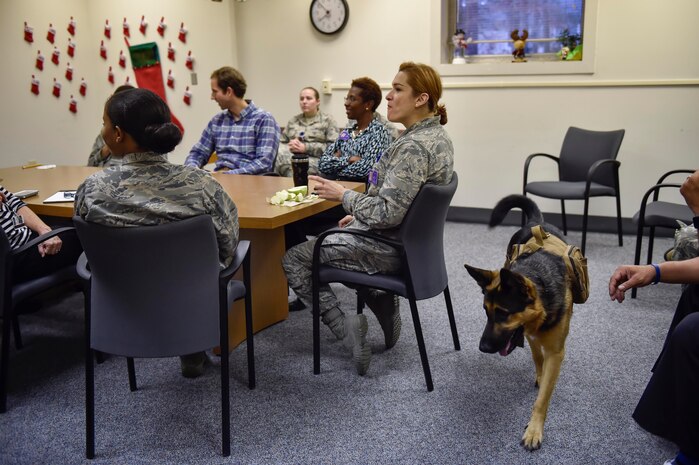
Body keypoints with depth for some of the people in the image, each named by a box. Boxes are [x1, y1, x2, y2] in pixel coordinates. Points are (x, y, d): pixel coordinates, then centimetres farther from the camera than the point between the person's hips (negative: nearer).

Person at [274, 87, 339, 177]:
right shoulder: (293, 120, 24)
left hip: (313, 161, -5)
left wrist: (306, 148, -10)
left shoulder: (328, 120, 10)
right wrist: (290, 146, -5)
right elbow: (280, 143, 19)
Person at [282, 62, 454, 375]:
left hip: (389, 247, -10)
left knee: (293, 258, -1)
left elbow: (388, 213, -30)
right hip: (408, 236, 10)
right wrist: (359, 214, 14)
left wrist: (343, 196, -17)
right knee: (333, 237, 34)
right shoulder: (437, 136, 6)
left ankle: (343, 326, -6)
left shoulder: (413, 147, -26)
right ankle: (385, 306, 21)